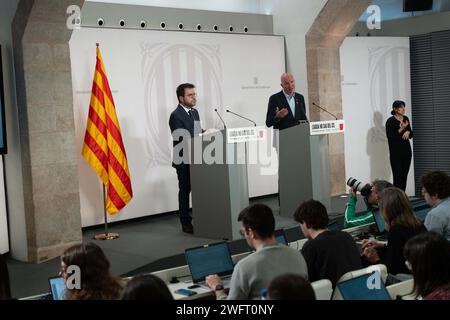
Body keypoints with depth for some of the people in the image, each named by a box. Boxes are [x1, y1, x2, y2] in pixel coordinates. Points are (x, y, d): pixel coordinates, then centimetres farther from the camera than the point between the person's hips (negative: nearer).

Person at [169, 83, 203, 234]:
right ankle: (186, 223, 11)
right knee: (185, 191, 2)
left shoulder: (194, 112, 13)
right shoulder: (176, 116, -15)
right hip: (184, 160, -7)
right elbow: (181, 140, -23)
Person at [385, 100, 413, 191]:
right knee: (397, 177, -9)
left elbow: (411, 135, 15)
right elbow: (390, 137, -15)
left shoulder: (406, 119, 9)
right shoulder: (390, 121, -10)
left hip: (406, 150, 6)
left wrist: (408, 132, -8)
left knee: (404, 176, 5)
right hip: (396, 152, -6)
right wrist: (401, 129, -23)